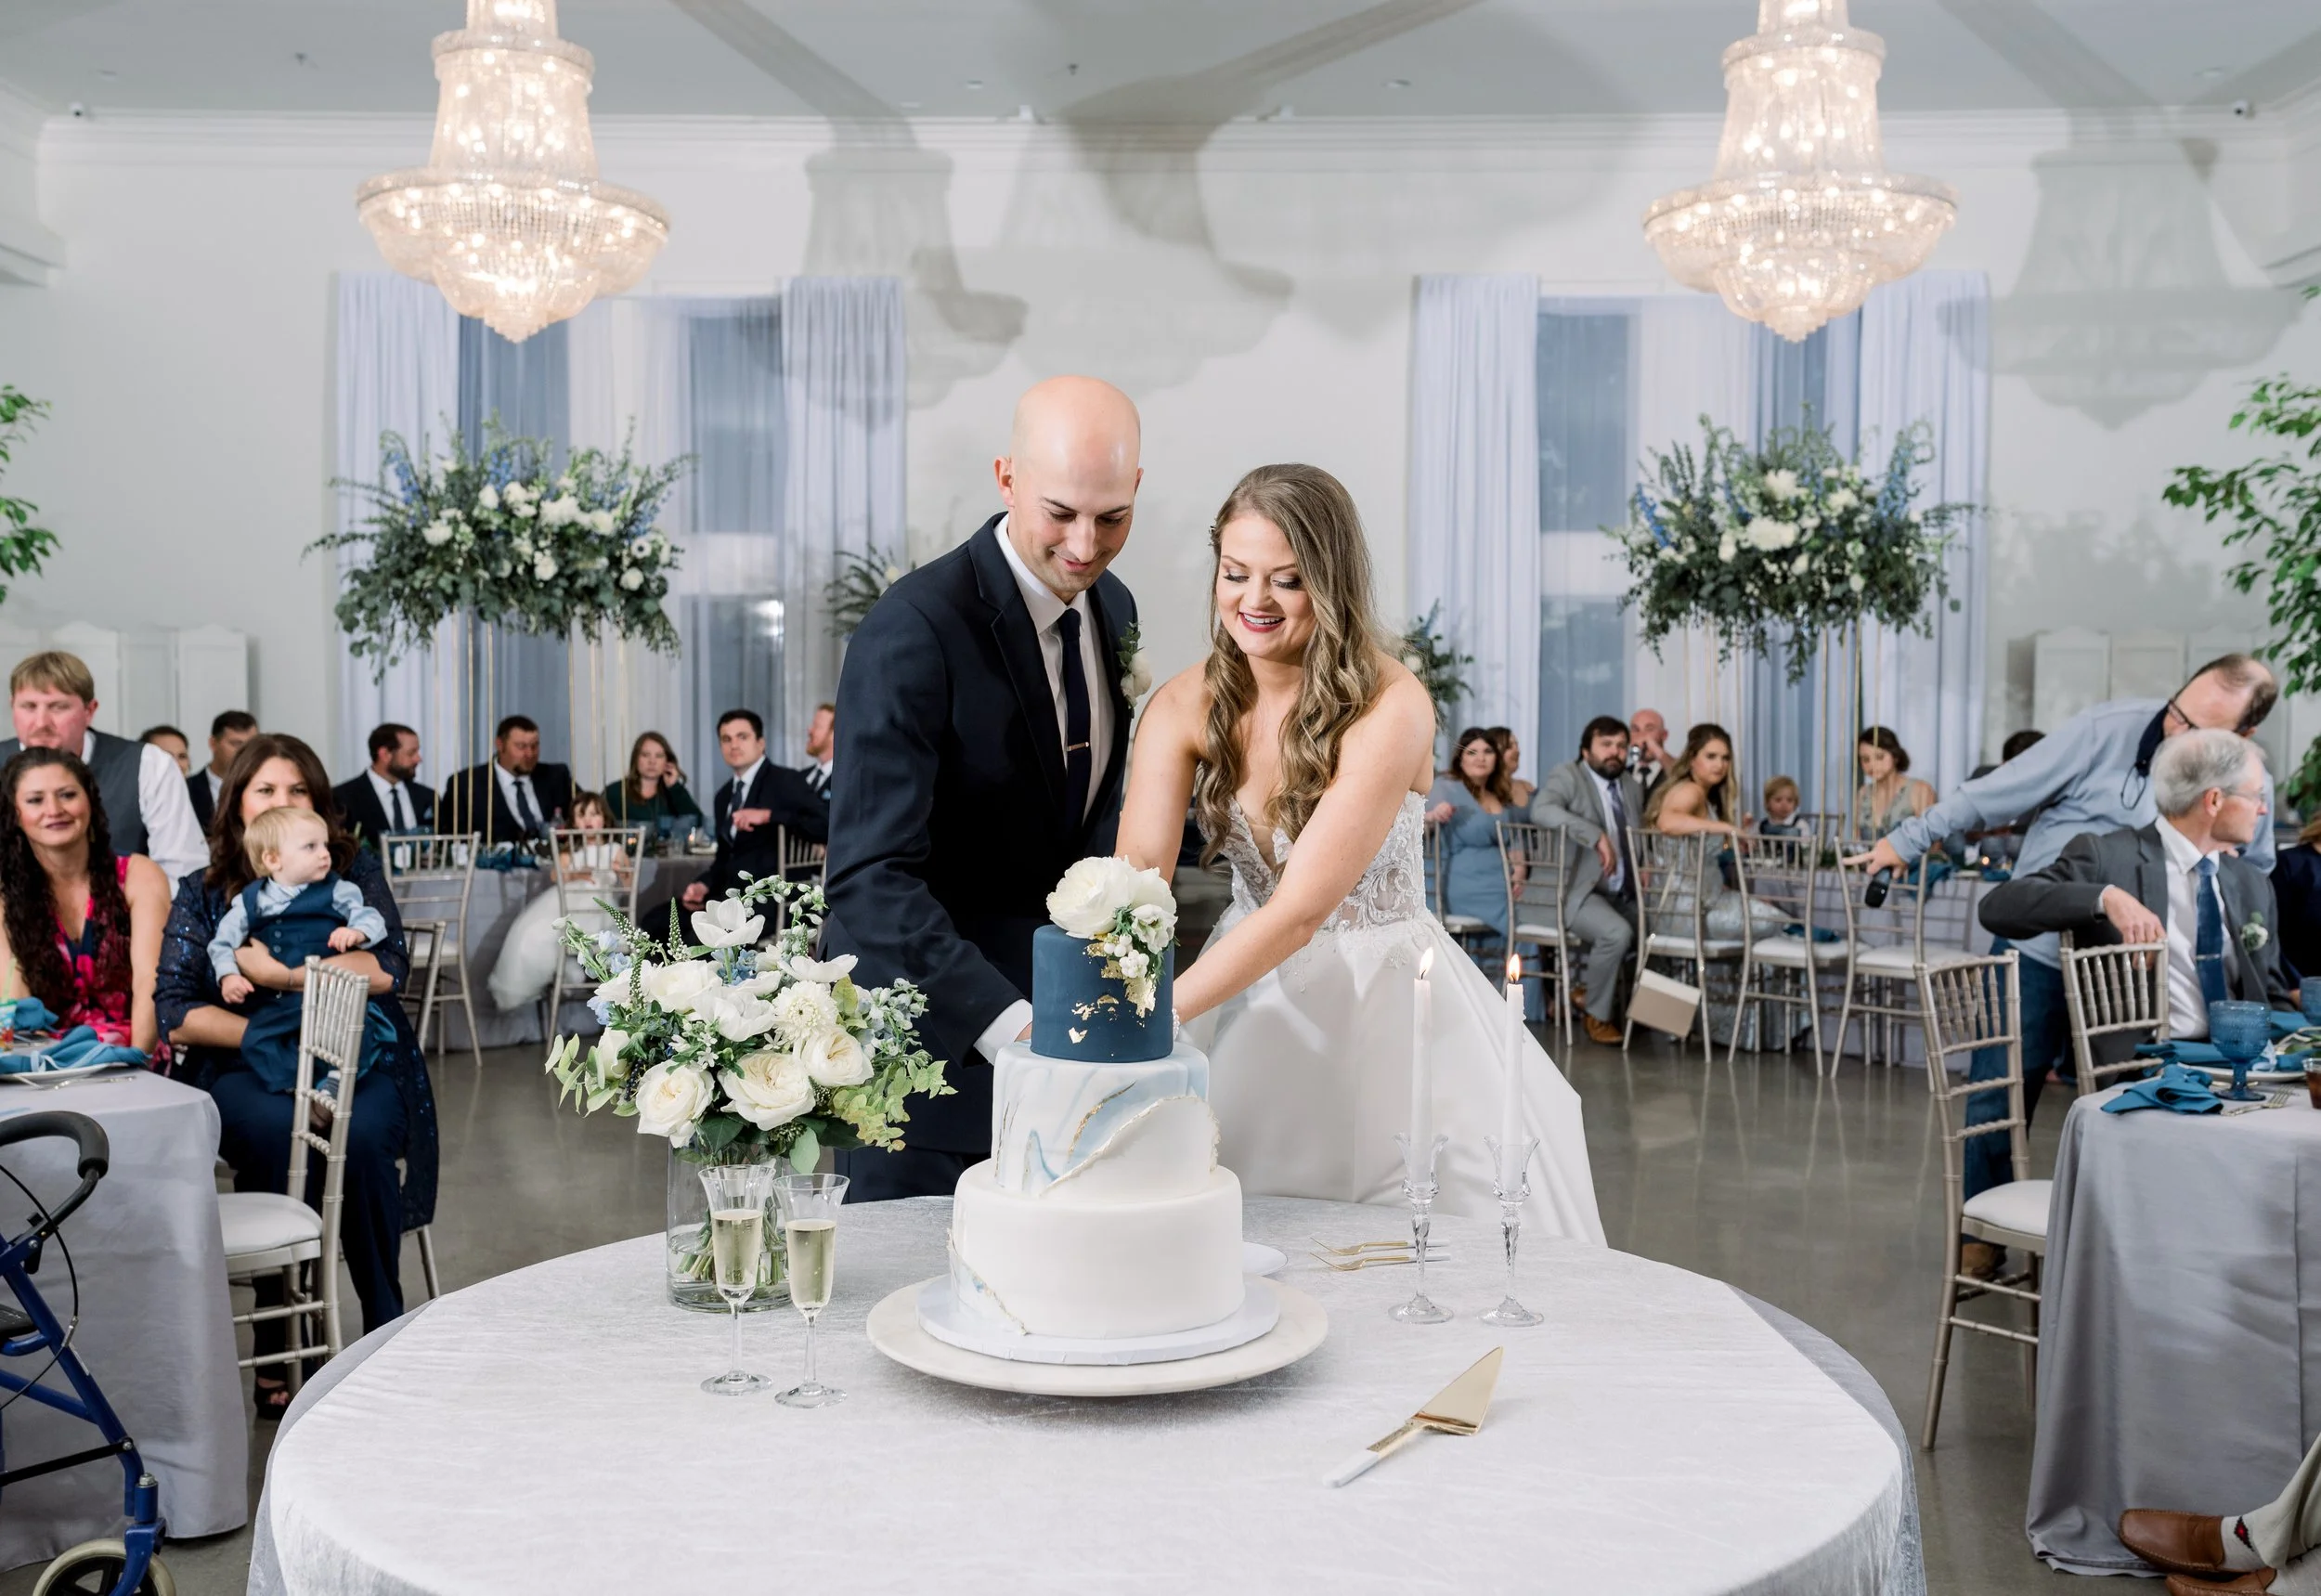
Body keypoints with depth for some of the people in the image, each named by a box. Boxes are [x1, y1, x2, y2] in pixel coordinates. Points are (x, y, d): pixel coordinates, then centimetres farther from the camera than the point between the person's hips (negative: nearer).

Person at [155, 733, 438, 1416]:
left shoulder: (354, 872, 9)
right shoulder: (204, 894, 10)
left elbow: (387, 967, -8)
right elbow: (176, 1014, 1)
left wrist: (277, 970, -14)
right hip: (243, 1068, 0)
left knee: (360, 1135, -32)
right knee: (275, 1130, -33)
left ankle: (386, 1329, -14)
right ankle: (276, 1344, -20)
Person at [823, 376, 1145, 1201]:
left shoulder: (1114, 606, 4)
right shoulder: (912, 629, -20)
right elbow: (870, 877, -27)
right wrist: (1008, 1024, -36)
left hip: (1054, 1016, 7)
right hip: (930, 1031, -6)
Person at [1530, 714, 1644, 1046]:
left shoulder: (1633, 785, 16)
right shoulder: (1568, 775, -4)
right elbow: (1542, 809, -25)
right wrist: (1597, 836, -32)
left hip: (1625, 895, 8)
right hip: (1579, 892, -8)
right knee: (1616, 932, -31)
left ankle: (1586, 986, 9)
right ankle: (1596, 1015, -7)